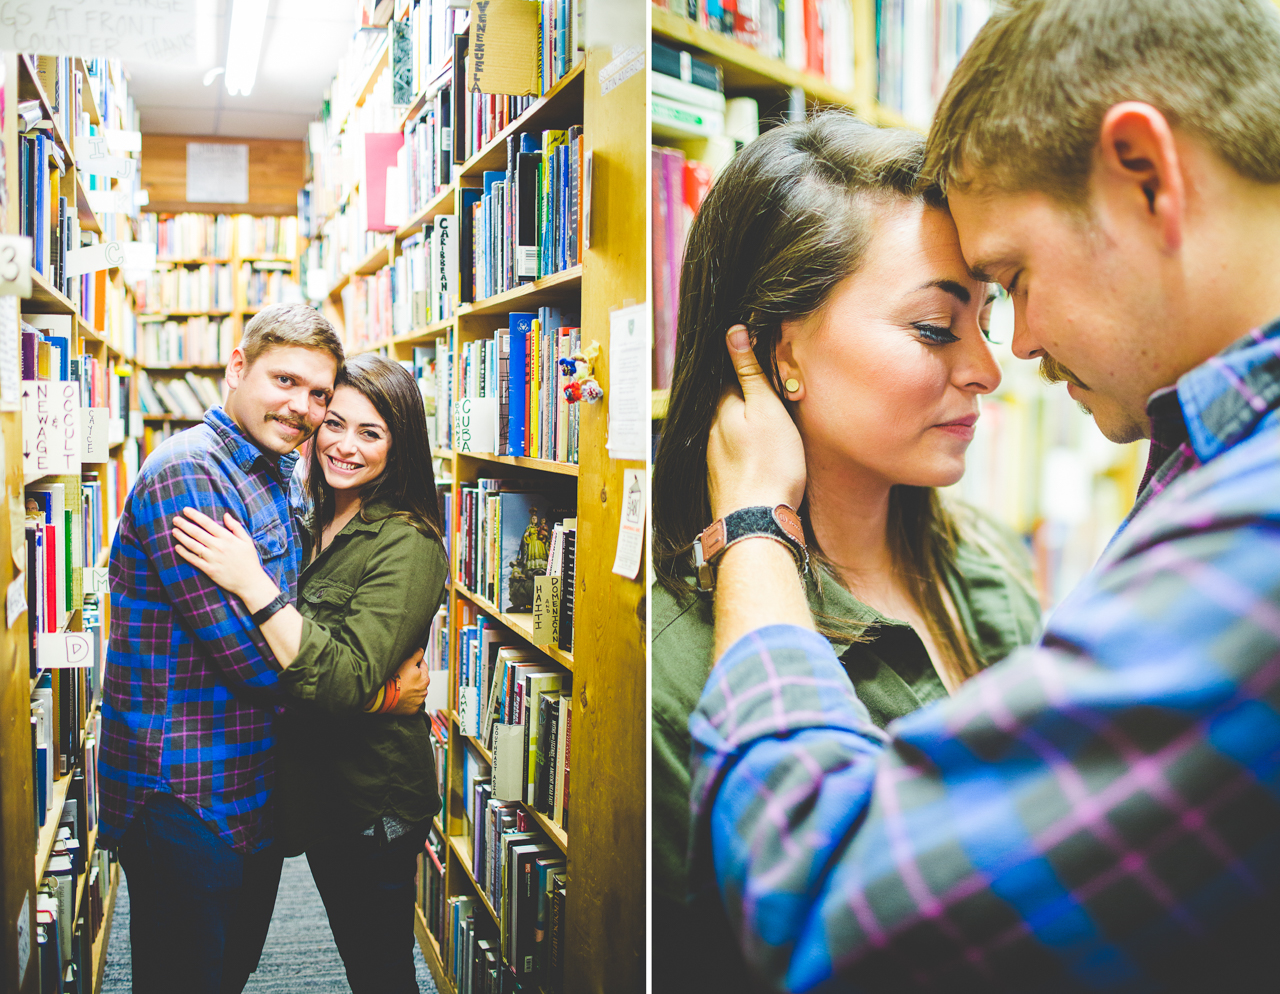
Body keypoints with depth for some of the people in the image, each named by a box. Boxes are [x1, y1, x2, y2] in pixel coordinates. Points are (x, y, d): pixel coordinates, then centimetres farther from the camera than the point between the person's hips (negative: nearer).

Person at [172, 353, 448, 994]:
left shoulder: (407, 545, -21)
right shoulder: (319, 526, 5)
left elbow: (347, 682, -32)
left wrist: (252, 585, -34)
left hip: (373, 798, -8)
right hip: (317, 789, 8)